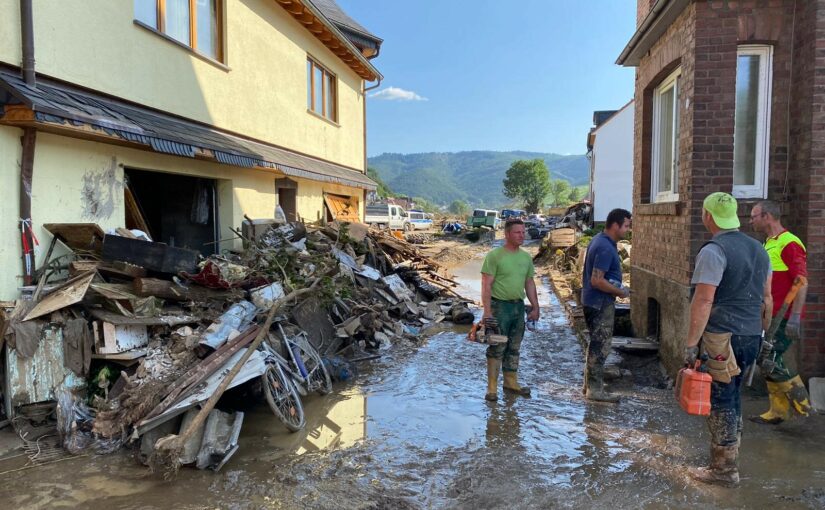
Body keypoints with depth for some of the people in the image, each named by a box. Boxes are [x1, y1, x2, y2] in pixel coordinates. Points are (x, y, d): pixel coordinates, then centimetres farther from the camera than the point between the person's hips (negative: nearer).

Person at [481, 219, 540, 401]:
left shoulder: (526, 257, 9)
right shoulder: (494, 255, -10)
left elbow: (529, 283, 16)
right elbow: (486, 285, -13)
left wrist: (535, 307, 11)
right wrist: (487, 310, -18)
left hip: (519, 306, 6)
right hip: (500, 306, -6)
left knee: (514, 347, 14)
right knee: (497, 348, -2)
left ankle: (511, 382, 26)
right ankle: (492, 387, 5)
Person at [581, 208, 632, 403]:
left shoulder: (598, 240, 11)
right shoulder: (606, 248, -22)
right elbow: (597, 280, -26)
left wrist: (616, 288, 16)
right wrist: (619, 291, -14)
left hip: (592, 301, 10)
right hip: (601, 303, -10)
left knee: (596, 344, 18)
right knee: (600, 346, -3)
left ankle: (589, 384, 27)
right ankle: (595, 390, 4)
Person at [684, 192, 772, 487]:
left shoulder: (713, 251, -15)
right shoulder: (759, 249, 12)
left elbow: (703, 301, -19)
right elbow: (766, 297, 16)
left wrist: (690, 344, -15)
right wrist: (764, 334, 23)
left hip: (722, 337, -8)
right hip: (751, 337, 8)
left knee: (720, 402, 1)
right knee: (732, 397, 19)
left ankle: (724, 470, 10)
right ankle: (729, 460, 29)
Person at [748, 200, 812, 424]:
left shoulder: (789, 244, -15)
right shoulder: (768, 244, 14)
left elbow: (801, 282, -20)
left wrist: (795, 317, -25)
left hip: (784, 318, -9)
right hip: (771, 316, 9)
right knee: (771, 362, 11)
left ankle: (801, 402, 7)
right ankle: (778, 411, 20)